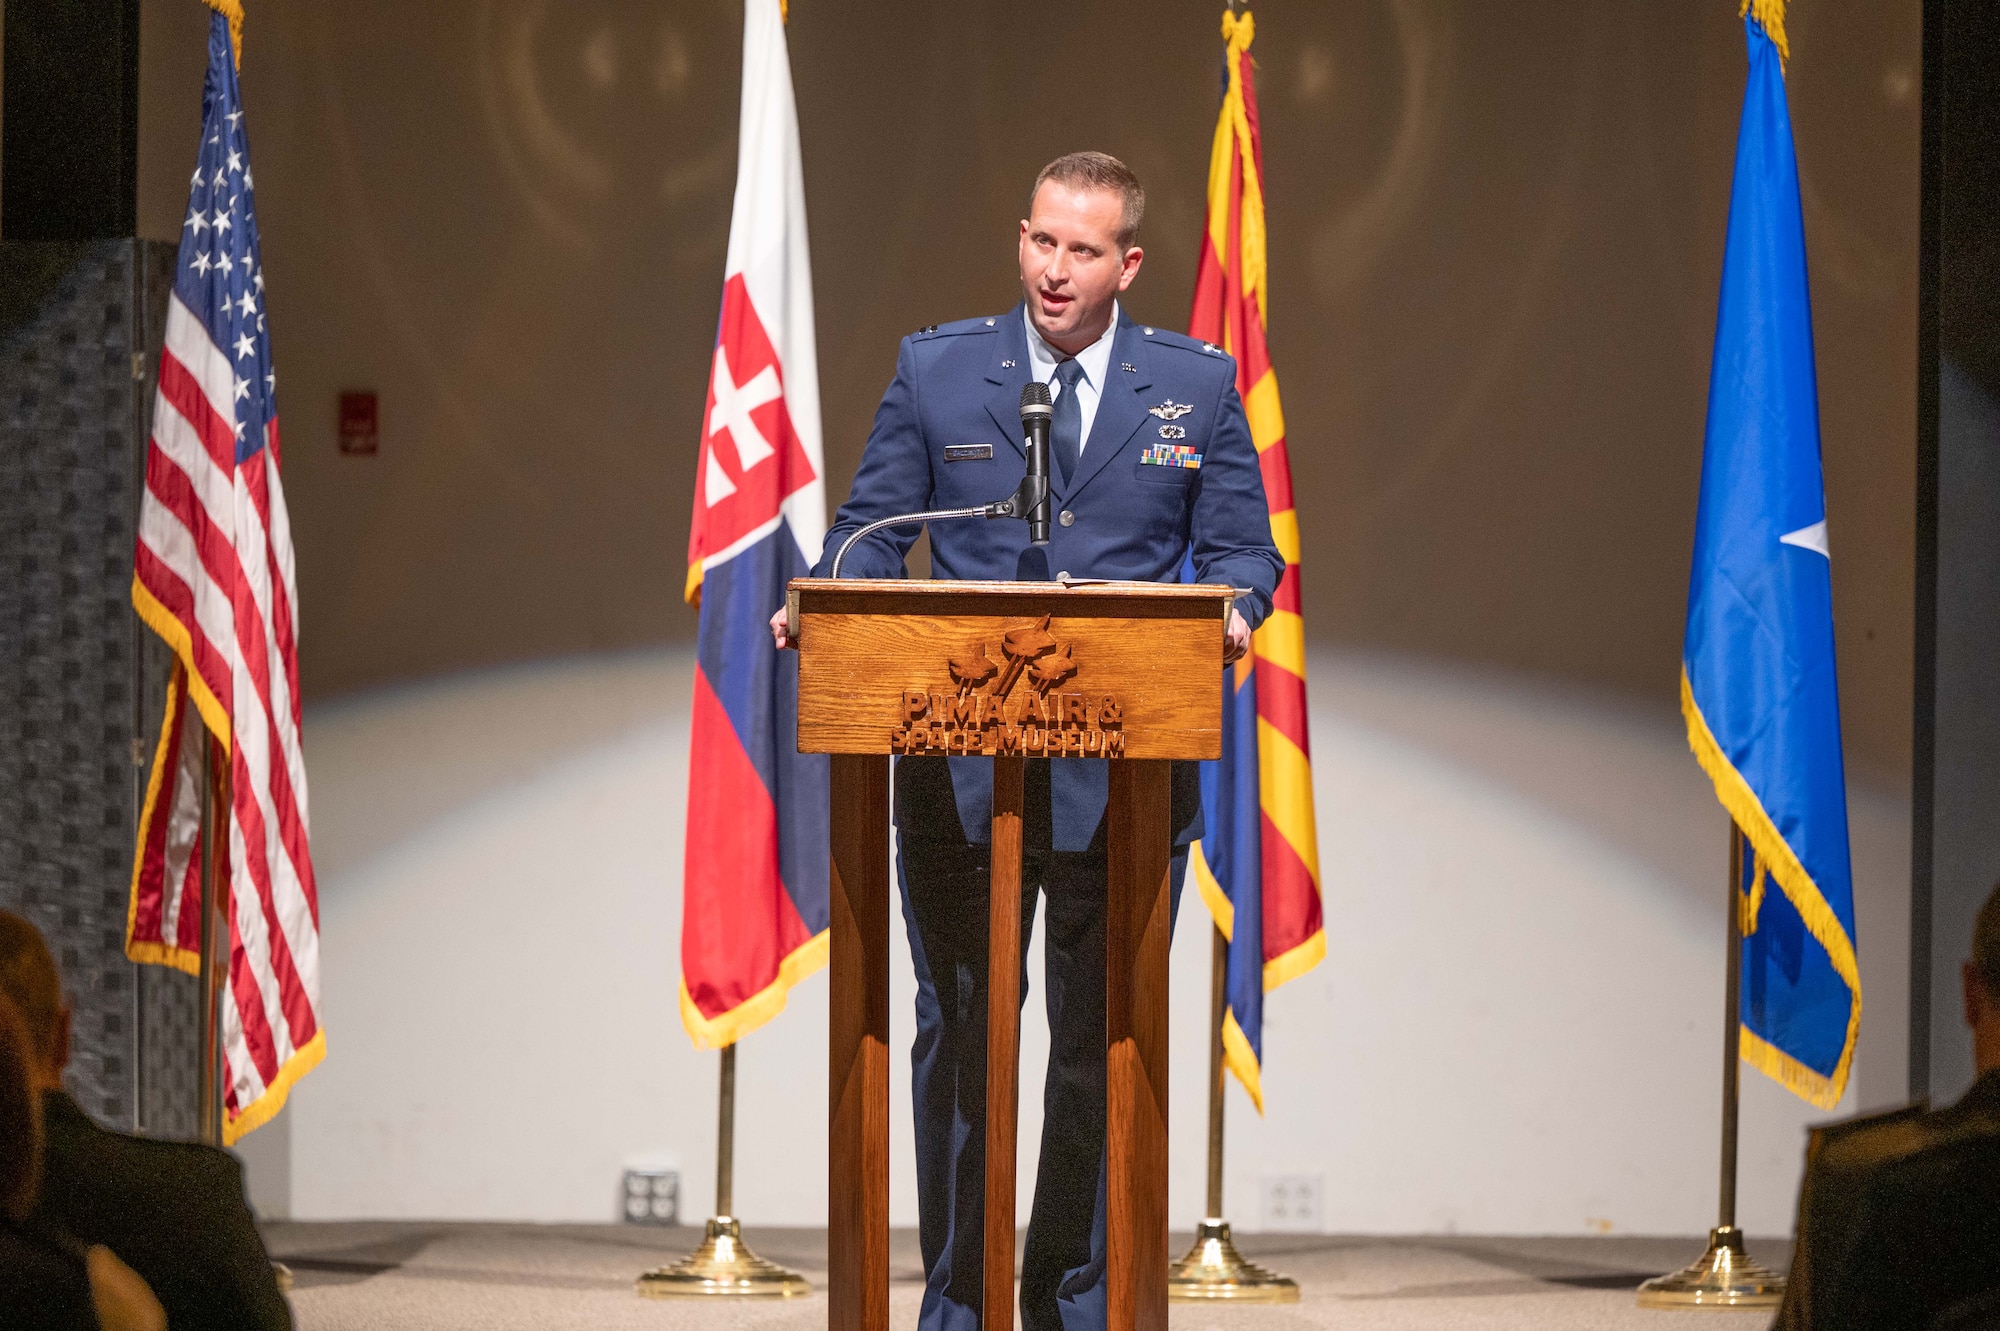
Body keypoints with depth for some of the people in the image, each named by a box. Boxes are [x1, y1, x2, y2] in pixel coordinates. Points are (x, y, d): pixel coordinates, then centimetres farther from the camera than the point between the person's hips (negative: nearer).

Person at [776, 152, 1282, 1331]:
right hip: (961, 768, 0)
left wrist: (1231, 609, -15)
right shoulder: (937, 370, 5)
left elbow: (1242, 549, 7)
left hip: (1125, 774, 0)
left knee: (1104, 1044, 7)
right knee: (961, 1034, 4)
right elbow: (872, 529, 7)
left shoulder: (1197, 384, 5)